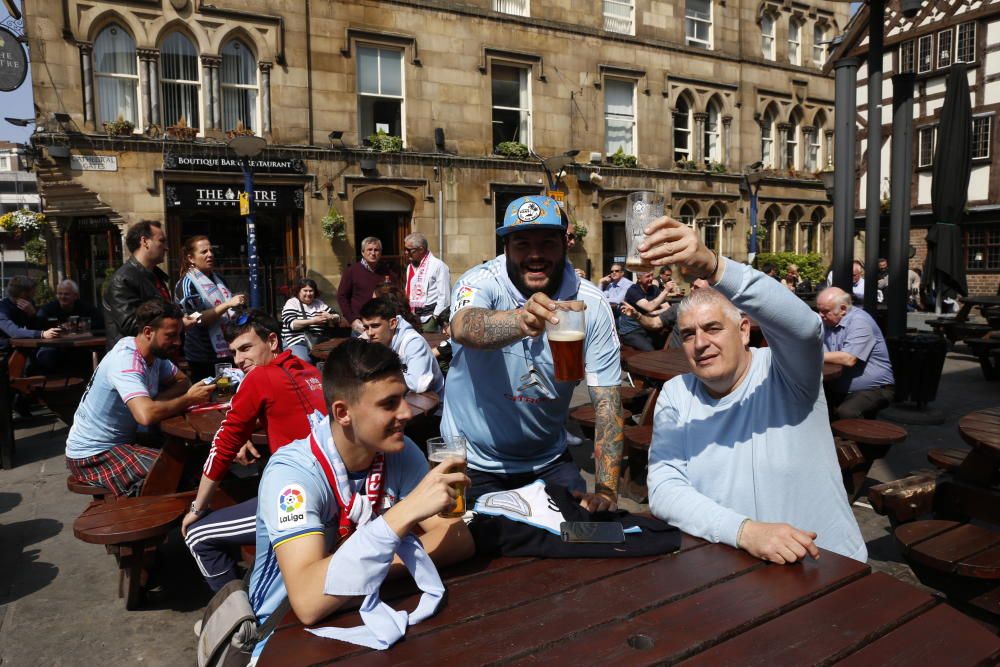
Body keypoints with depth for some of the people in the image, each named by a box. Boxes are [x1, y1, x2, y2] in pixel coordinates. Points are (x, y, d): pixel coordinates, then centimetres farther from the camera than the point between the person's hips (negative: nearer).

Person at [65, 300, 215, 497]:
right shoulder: (126, 361, -28)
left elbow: (182, 381, 6)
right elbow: (147, 415, -41)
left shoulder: (153, 352, -2)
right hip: (92, 455, -8)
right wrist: (189, 400, -25)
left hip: (122, 440, 8)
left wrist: (155, 400, -14)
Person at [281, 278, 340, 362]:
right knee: (304, 362, -34)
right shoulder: (291, 303, 4)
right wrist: (312, 321, -22)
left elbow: (337, 318, 15)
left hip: (319, 342, 4)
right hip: (296, 342, -4)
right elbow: (291, 324, -13)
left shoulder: (319, 303, 17)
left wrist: (330, 317, -8)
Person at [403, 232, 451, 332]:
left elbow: (444, 296, -12)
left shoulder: (438, 266, -9)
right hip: (413, 316, 7)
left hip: (430, 316, -7)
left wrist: (436, 317, -14)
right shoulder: (410, 267, 15)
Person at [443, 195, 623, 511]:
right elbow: (463, 328, -42)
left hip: (548, 460, 2)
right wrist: (519, 321, -63)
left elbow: (607, 400, -14)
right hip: (473, 461, -2)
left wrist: (606, 491, -23)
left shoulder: (590, 303, -13)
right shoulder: (480, 283, -19)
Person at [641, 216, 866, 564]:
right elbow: (663, 487, -8)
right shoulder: (675, 395, 3)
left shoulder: (784, 374, -4)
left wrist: (712, 266, -41)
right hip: (726, 567, 2)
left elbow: (803, 326, -27)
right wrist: (745, 531, -24)